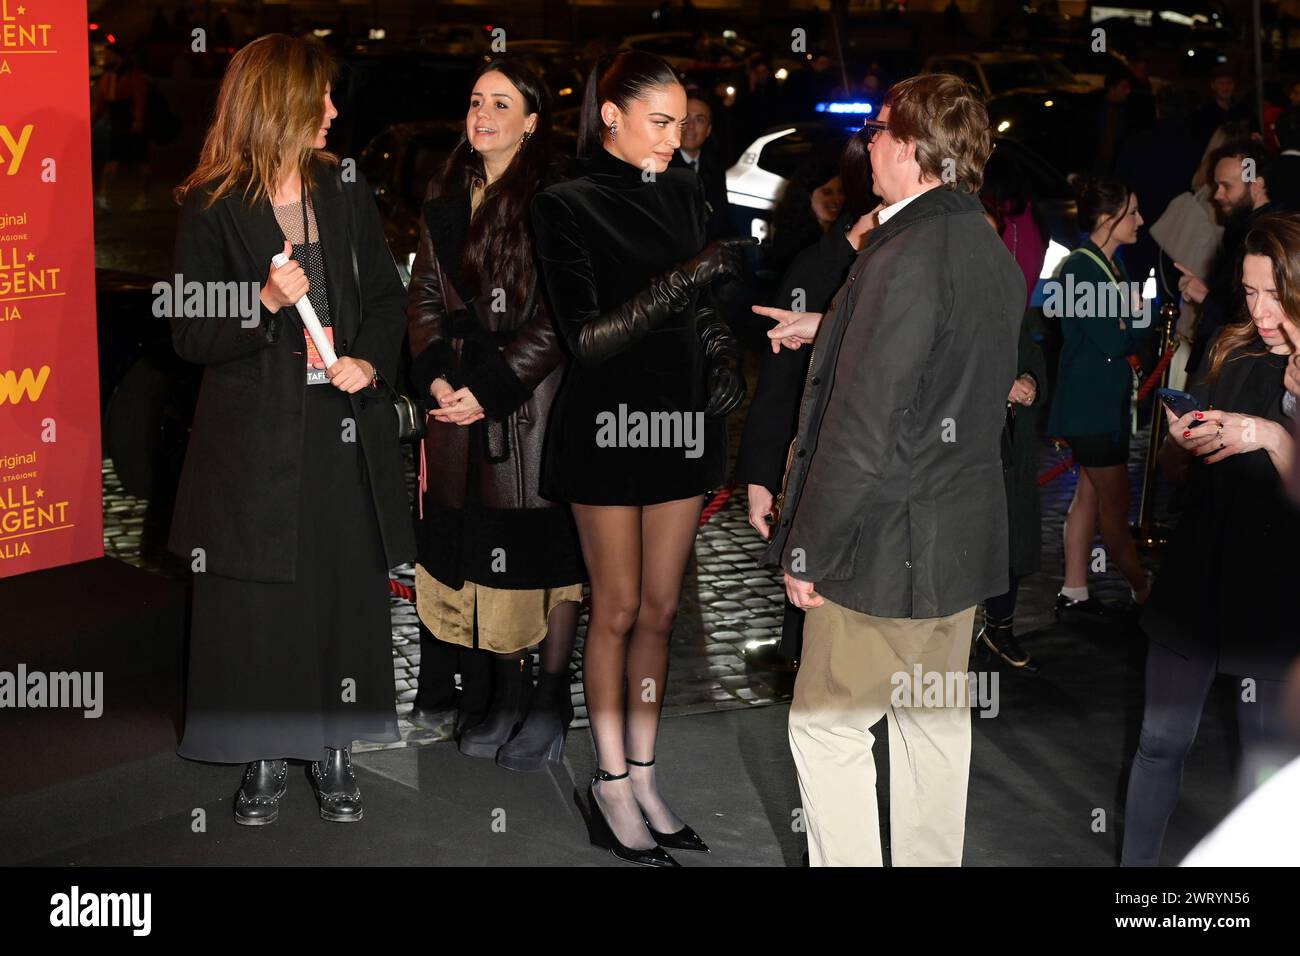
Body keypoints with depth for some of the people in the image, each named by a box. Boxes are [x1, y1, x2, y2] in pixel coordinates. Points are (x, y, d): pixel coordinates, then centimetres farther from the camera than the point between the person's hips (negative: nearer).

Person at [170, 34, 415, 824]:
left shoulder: (346, 192, 8)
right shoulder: (212, 209, -4)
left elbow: (387, 297, 12)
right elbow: (191, 336, -5)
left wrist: (372, 362, -6)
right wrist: (266, 302, -21)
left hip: (346, 426, 3)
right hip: (256, 432, -3)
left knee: (348, 595, 8)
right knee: (261, 605, 3)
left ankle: (335, 751, 22)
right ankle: (266, 759, 19)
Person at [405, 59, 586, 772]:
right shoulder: (447, 208, 13)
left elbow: (558, 317, -12)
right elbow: (424, 299, 11)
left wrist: (491, 386, -16)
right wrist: (439, 378, -5)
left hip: (538, 400, -6)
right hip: (465, 402, 6)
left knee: (547, 545, 1)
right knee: (483, 545, 10)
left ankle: (552, 697, 13)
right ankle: (507, 691, 22)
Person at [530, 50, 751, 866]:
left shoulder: (685, 194, 7)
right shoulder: (568, 206, -9)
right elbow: (585, 336, -17)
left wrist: (724, 354, 1)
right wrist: (684, 279, -25)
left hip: (683, 422, 5)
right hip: (610, 426, -5)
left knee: (660, 609, 9)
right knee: (619, 608, 3)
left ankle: (644, 779, 19)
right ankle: (613, 787, 15)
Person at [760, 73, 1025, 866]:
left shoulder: (907, 259, -22)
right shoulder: (993, 253, 6)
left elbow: (863, 435, -24)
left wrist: (807, 553, -15)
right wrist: (829, 329, 28)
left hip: (890, 547, -9)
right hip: (968, 537, 9)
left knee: (826, 731, 4)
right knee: (938, 727, 17)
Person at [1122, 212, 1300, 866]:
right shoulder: (1231, 355, 5)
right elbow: (1175, 470, 13)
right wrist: (1180, 441, -8)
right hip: (1192, 581, 4)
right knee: (1161, 742, 10)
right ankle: (1136, 861, 22)